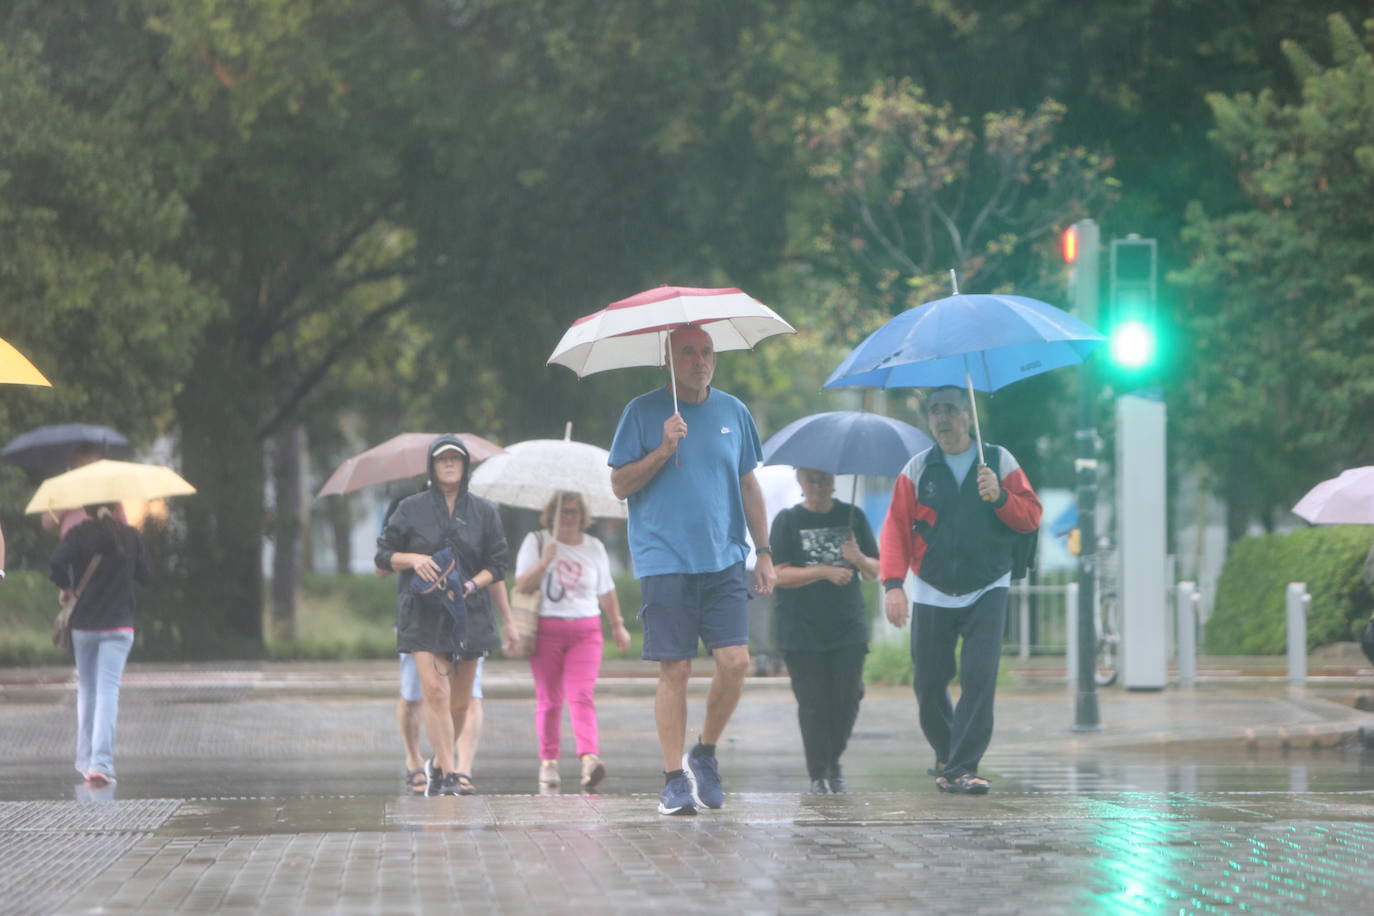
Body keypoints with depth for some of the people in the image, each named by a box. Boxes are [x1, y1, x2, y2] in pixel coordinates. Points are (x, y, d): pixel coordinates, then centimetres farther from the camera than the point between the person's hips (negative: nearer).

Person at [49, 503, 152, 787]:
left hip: (83, 625, 0)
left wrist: (67, 586, -3)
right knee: (108, 691, -6)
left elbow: (56, 562, -21)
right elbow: (145, 576, 6)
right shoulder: (130, 536, 0)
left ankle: (86, 760, 23)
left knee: (86, 690, 17)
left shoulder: (79, 534, -5)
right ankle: (101, 763, -21)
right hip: (119, 625, 0)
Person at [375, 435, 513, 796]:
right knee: (434, 690, -16)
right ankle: (448, 772, -16)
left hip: (469, 612, 2)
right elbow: (383, 555, 7)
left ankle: (439, 762, 26)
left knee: (460, 699, 5)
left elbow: (497, 564, 9)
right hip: (423, 613, -2)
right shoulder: (412, 509, 5)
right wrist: (414, 559, -12)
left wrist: (472, 585, -9)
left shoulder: (483, 511, 8)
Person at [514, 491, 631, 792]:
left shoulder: (594, 547, 13)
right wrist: (545, 562, -16)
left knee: (582, 696, -15)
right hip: (546, 629, -1)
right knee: (549, 699, 1)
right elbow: (522, 586, -2)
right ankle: (548, 761, 11)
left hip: (585, 631, 1)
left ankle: (589, 757, -30)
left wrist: (617, 626, 26)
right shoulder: (536, 542, 5)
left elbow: (606, 591, 23)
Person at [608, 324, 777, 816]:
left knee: (735, 662, -8)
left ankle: (705, 753, 14)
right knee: (674, 670, -4)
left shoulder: (733, 411, 12)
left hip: (723, 559, 3)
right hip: (664, 562, -3)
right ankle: (675, 780, 3)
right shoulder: (644, 412, 3)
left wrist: (764, 552, 15)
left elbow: (748, 485, 19)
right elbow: (620, 485, -1)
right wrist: (663, 450, -14)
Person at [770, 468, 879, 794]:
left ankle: (833, 762, 19)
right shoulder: (788, 520, 1)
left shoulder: (852, 517, 9)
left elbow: (875, 571, 10)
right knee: (814, 703, -5)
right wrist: (825, 571, -16)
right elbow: (780, 575, -7)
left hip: (848, 628, 2)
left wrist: (858, 559, -13)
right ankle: (818, 775, 3)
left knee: (847, 699, -2)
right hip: (802, 630, -2)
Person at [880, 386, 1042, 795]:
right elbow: (896, 528, -2)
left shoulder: (1000, 462, 4)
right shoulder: (917, 470, 4)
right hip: (933, 594, 1)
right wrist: (893, 584, -14)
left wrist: (999, 497, -18)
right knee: (929, 684, 2)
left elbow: (1031, 516, 1)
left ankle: (962, 768, -13)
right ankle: (947, 758, 25)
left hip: (987, 591, -1)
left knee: (980, 677, -15)